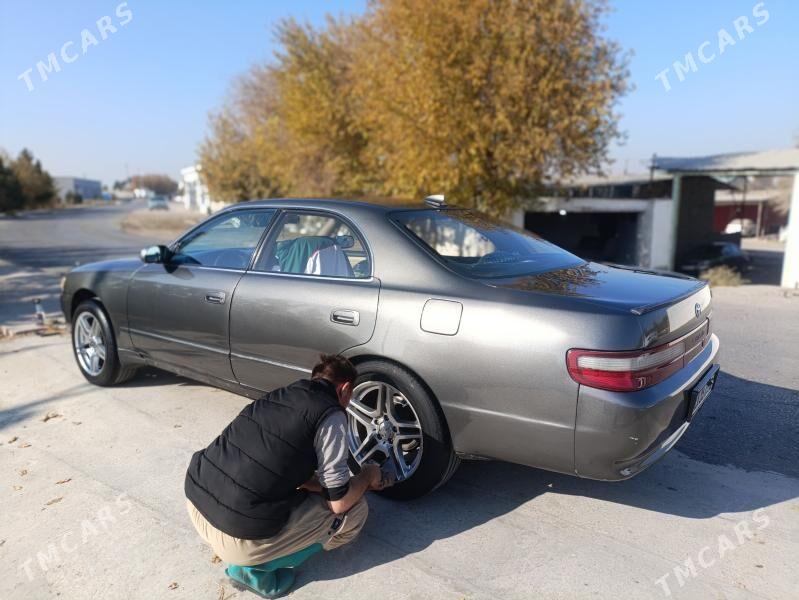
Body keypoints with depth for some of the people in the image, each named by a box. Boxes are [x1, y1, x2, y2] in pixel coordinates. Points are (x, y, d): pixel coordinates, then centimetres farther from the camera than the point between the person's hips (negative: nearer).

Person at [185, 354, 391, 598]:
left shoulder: (283, 394, 15)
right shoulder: (331, 415, -7)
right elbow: (340, 502, -5)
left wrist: (352, 482, 28)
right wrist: (368, 475, 16)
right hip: (239, 534, -8)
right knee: (354, 511, 8)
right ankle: (256, 567, 5)